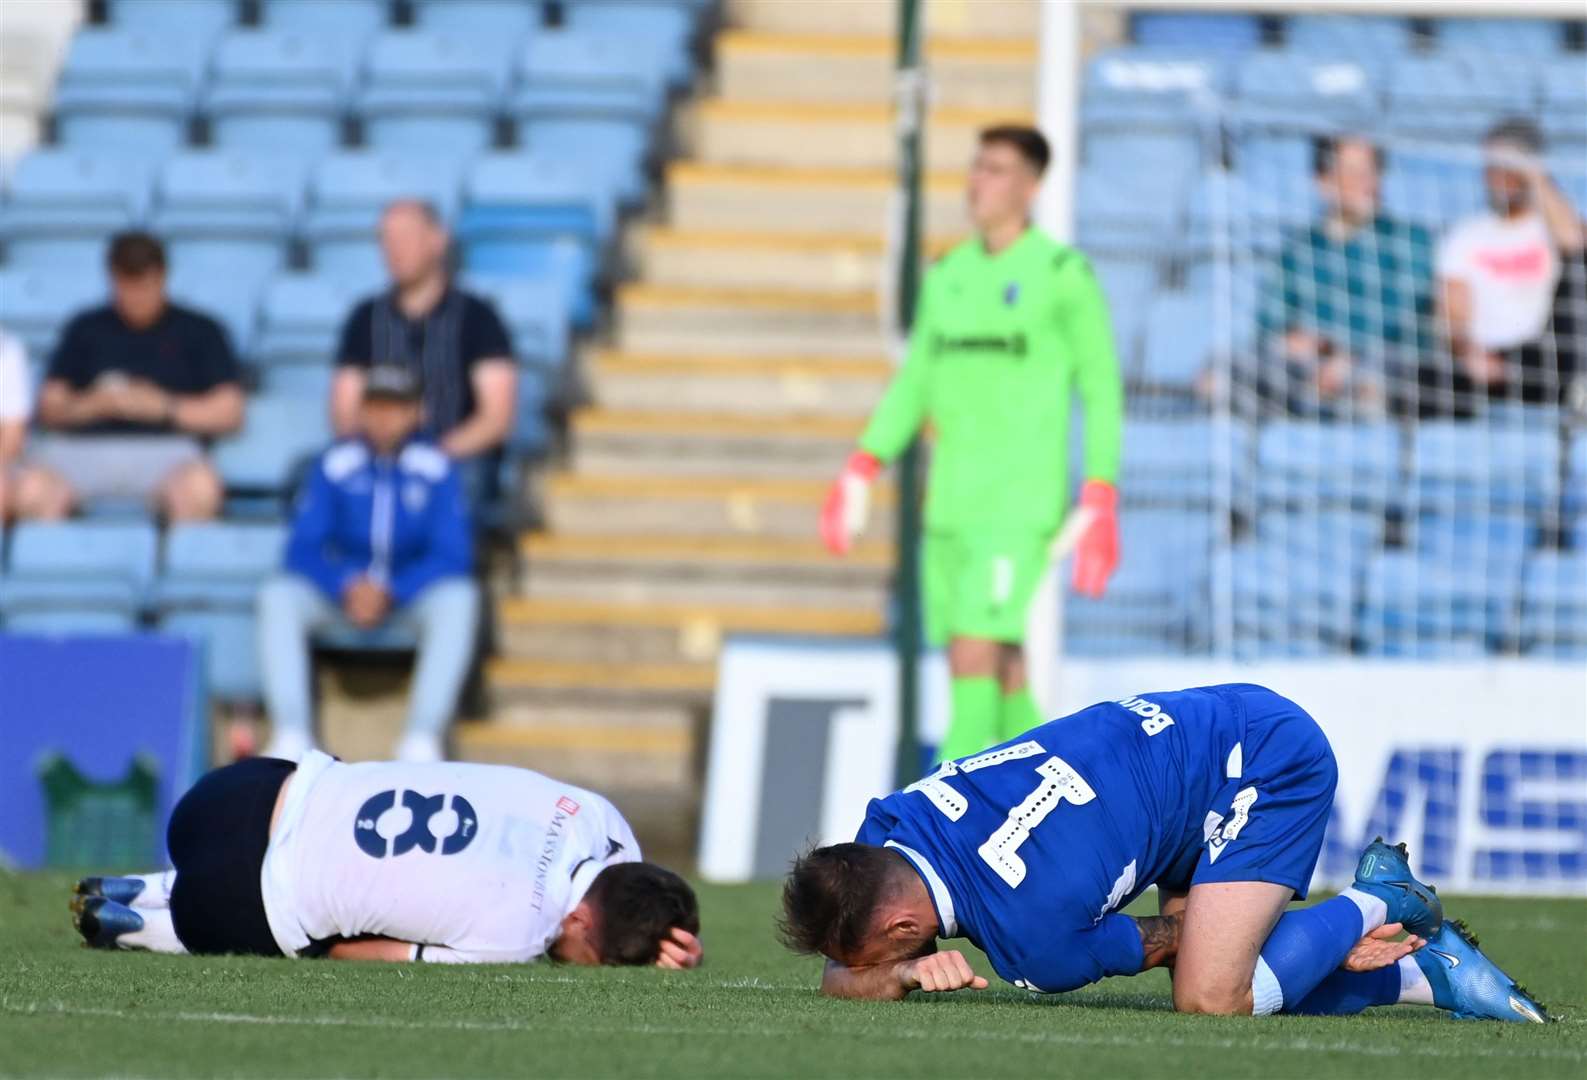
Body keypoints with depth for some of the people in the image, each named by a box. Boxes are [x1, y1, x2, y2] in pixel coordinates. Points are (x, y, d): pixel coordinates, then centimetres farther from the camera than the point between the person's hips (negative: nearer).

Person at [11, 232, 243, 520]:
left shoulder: (199, 331, 16)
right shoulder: (86, 329, 22)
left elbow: (229, 412, 8)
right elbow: (50, 408, 18)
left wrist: (165, 407, -6)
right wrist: (89, 405, -4)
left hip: (163, 445, -1)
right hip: (86, 445, 1)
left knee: (199, 487, -39)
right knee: (32, 488, -34)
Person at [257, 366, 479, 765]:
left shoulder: (436, 470, -5)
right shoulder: (335, 465, -2)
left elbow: (453, 556, -10)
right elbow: (304, 548, -4)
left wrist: (390, 593, -24)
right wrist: (345, 587, -24)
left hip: (411, 596, -1)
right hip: (340, 593, 1)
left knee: (459, 597, -33)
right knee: (278, 595, -27)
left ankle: (422, 738, -38)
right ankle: (291, 735, -35)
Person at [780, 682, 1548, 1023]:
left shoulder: (1032, 937, -32)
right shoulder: (888, 828, -12)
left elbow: (1143, 947, -12)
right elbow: (840, 981, -3)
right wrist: (910, 972, -22)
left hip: (1268, 761, -9)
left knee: (1211, 998, -22)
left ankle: (1376, 909, 3)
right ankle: (1424, 969, 16)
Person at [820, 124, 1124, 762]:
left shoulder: (1063, 276, -5)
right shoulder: (947, 277, 13)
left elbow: (1102, 391, -4)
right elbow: (914, 383, 18)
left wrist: (1100, 507, -10)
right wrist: (859, 474, 9)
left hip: (1019, 505, -6)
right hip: (951, 499, 6)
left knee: (976, 651, -15)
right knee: (1000, 667, 8)